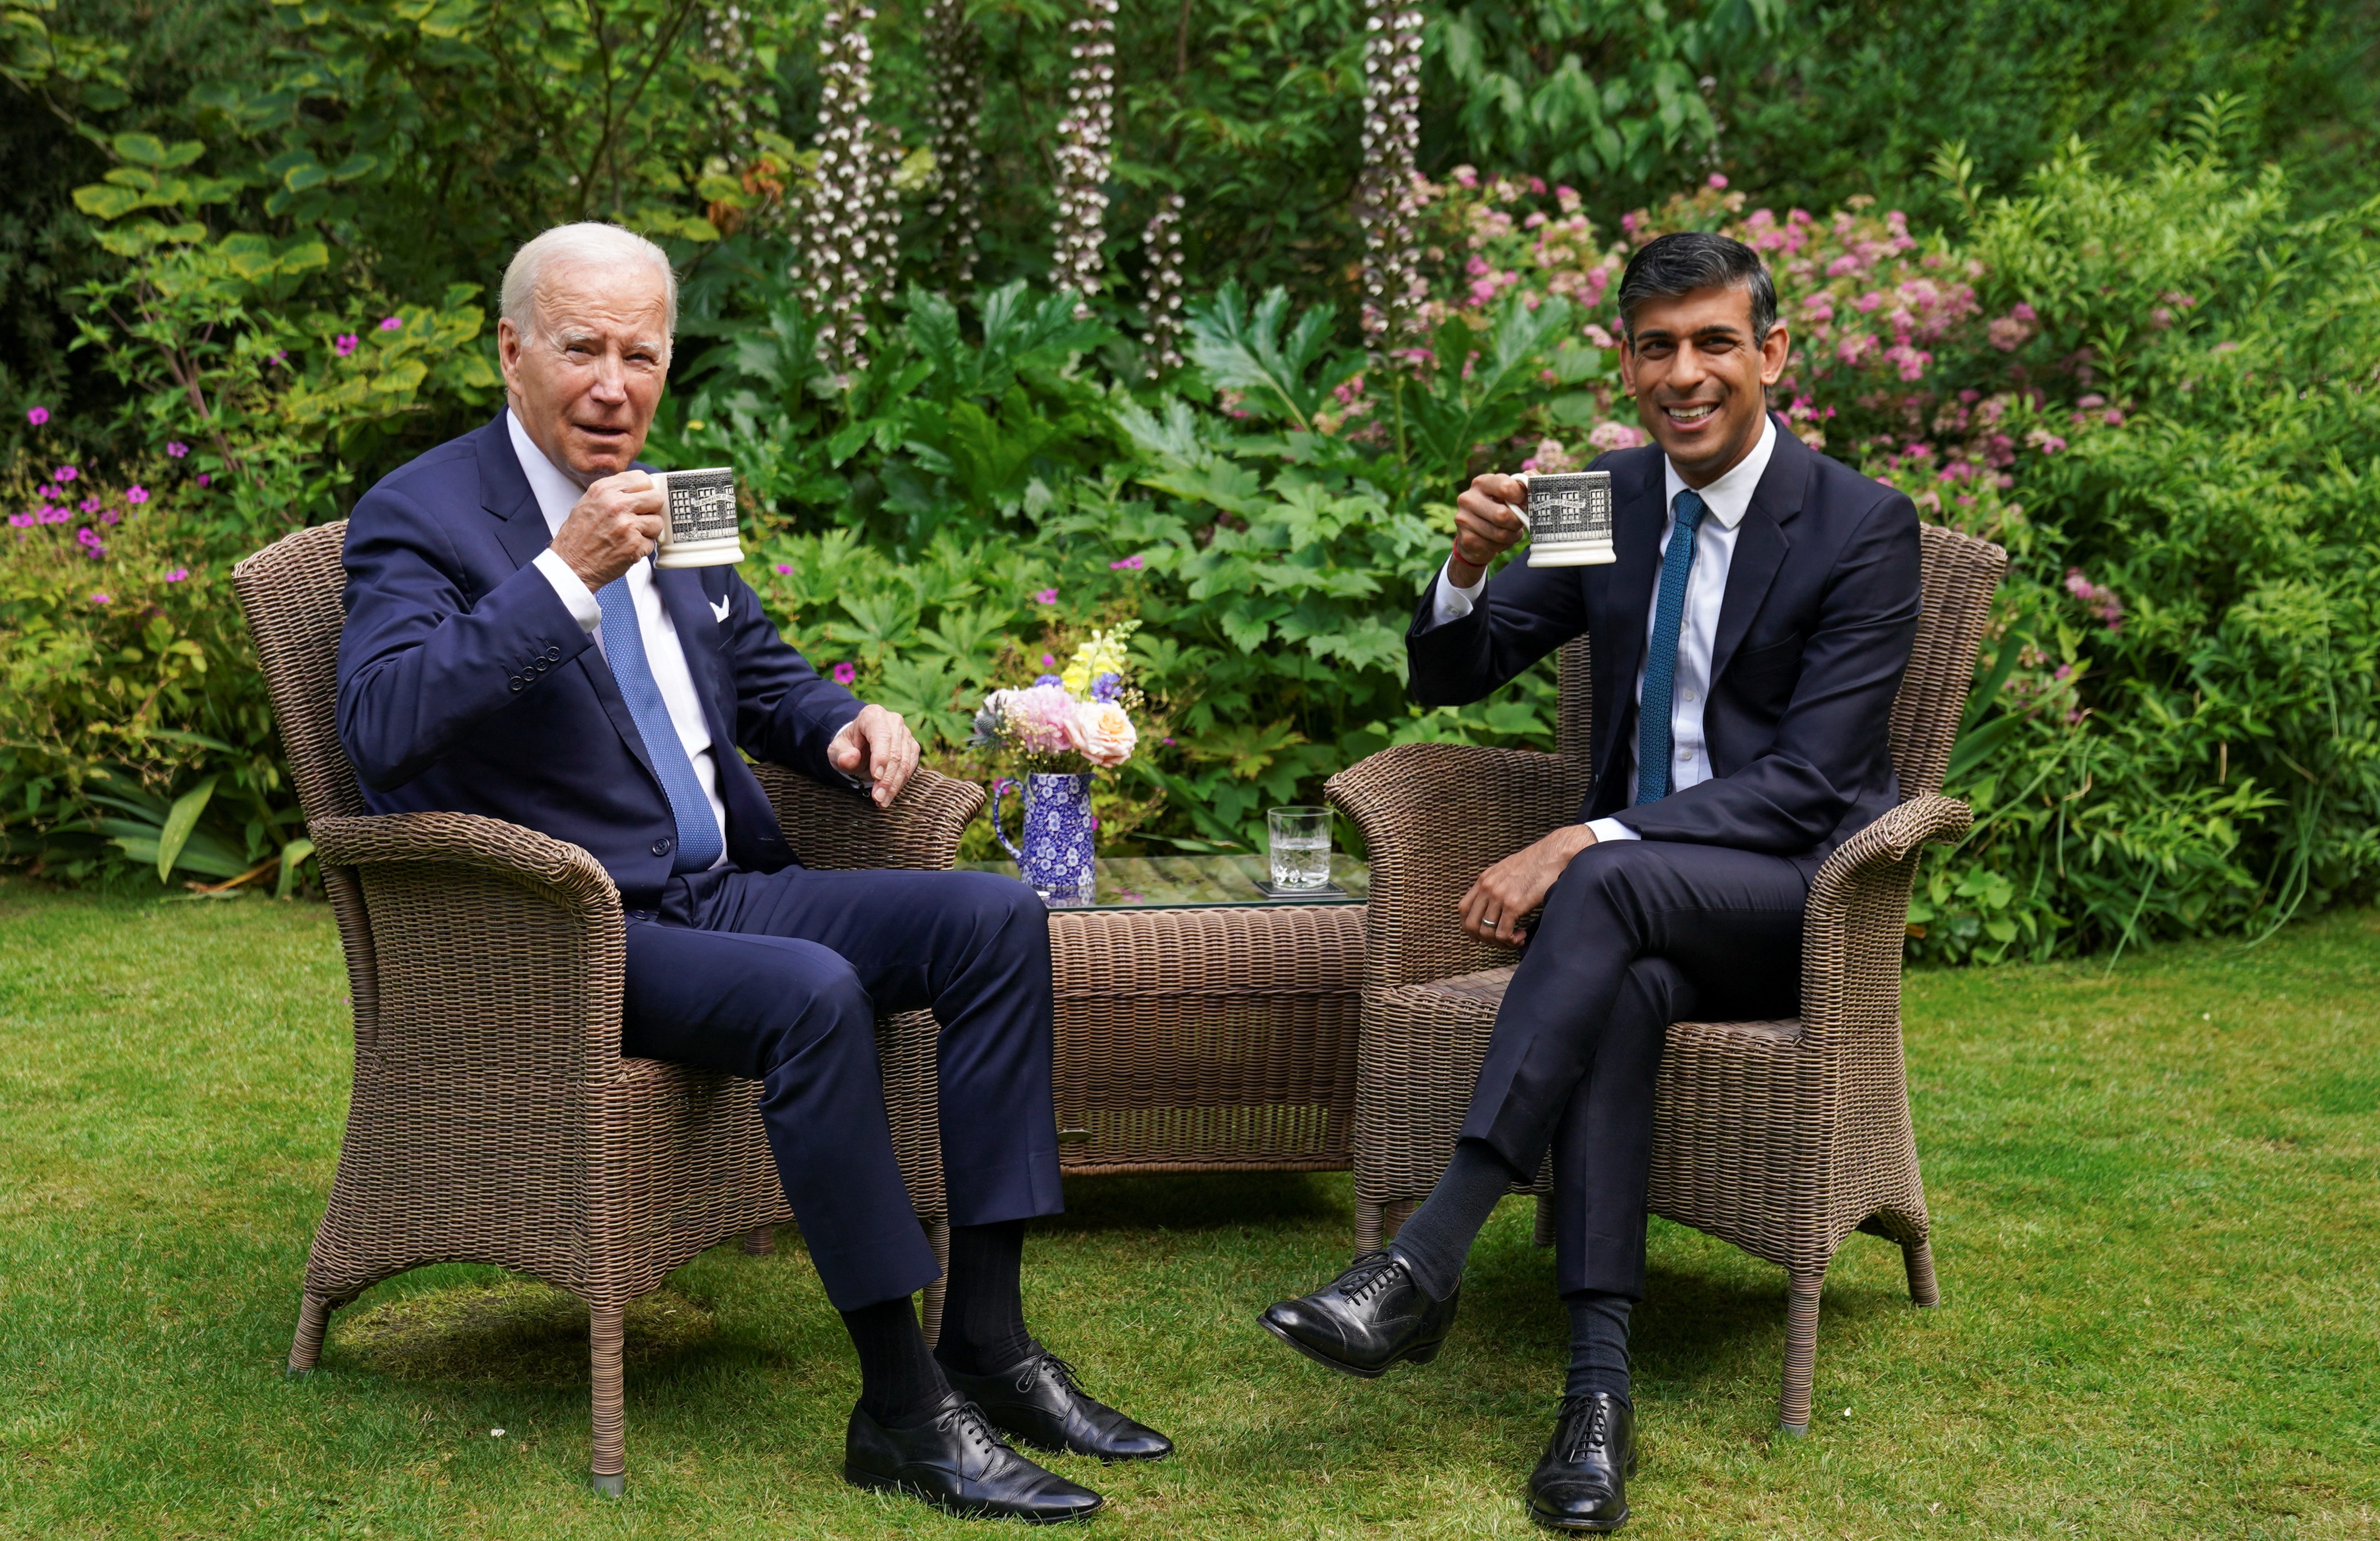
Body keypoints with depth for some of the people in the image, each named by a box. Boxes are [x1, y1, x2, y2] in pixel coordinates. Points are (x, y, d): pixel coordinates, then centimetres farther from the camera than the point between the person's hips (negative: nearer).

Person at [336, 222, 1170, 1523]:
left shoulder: (668, 506, 14)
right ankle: (901, 1405, -24)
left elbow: (762, 676, 27)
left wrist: (846, 726, 3)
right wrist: (567, 573, -30)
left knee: (995, 917, -10)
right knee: (812, 994, -33)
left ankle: (988, 1338, -11)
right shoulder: (420, 518, -8)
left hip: (715, 893, 8)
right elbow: (380, 723, -26)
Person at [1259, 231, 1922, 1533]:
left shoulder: (1864, 527, -9)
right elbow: (1450, 680, 9)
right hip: (1640, 894, 4)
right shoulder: (1609, 498, 7)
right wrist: (1470, 567, -15)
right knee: (1619, 983, -34)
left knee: (1609, 886, -36)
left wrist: (1583, 844, -26)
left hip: (1803, 898, -4)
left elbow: (1810, 782, -17)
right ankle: (1597, 1385, -38)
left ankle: (1425, 1263, -39)